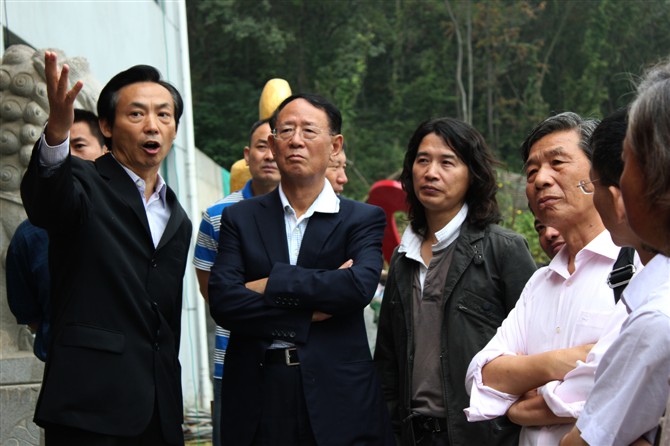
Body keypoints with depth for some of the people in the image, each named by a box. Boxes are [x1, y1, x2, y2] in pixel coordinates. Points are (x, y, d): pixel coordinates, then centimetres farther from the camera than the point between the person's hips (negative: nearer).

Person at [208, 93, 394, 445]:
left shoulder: (363, 219, 6)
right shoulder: (240, 218, 9)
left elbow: (359, 286, -13)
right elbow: (222, 301, -5)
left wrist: (272, 284, -10)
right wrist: (312, 312, -10)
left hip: (338, 397, -1)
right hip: (258, 398, 1)